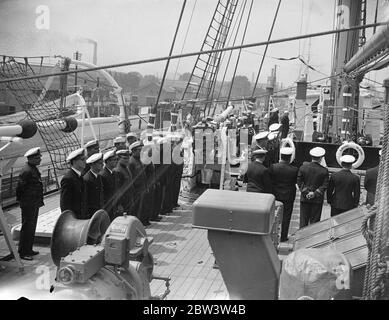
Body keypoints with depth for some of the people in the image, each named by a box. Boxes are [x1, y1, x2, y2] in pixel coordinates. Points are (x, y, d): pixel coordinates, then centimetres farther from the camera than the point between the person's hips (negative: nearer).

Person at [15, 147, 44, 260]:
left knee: (32, 227, 16)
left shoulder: (34, 169, 12)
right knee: (27, 228, -2)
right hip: (28, 204, -10)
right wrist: (21, 200, -10)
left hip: (34, 204, 10)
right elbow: (20, 187, -19)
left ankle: (28, 249, 26)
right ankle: (23, 252, 7)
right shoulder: (26, 171, -19)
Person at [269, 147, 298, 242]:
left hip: (276, 195, 2)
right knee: (286, 217, 11)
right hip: (288, 196, -2)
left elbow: (270, 180, -6)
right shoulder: (294, 170, -17)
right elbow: (296, 181, -4)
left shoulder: (273, 167, -13)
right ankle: (283, 237, 18)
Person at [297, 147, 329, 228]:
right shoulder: (324, 171, -9)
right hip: (317, 200, -1)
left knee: (303, 220, 10)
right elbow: (325, 185, -10)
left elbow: (299, 182, -5)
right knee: (314, 221, 8)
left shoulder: (303, 167, -5)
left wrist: (306, 192, -7)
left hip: (304, 198, 1)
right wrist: (315, 194, -9)